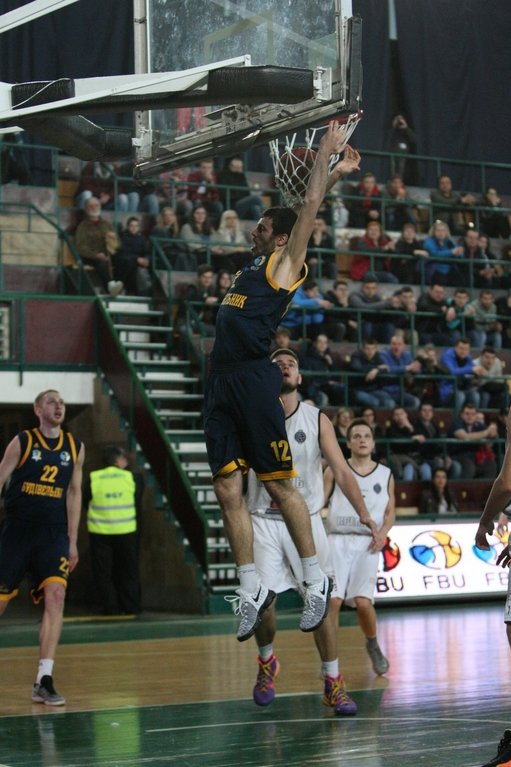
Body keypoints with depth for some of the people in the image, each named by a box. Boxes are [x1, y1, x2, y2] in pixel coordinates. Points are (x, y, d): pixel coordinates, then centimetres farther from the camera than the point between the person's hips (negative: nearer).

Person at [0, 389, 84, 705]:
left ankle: (44, 682, -18)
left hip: (54, 533, 2)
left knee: (55, 595, -18)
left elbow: (74, 493, 12)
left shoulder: (75, 447, 7)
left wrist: (72, 542, 9)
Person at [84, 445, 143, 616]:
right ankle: (131, 607, 12)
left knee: (104, 572, 8)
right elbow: (138, 505, 7)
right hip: (126, 531, 0)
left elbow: (86, 503, 5)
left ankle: (111, 608, 5)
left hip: (99, 533, 0)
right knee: (129, 571, 12)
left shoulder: (93, 479, -2)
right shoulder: (133, 478, -3)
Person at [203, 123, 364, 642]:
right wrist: (335, 172, 33)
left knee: (279, 483, -5)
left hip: (254, 379, -8)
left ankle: (316, 579, 4)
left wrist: (328, 157, 10)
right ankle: (251, 588, 8)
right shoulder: (255, 265, 23)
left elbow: (309, 206, 2)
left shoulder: (286, 263, 3)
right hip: (222, 381, 8)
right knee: (227, 489, 3)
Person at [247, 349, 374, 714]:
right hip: (264, 521, 0)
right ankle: (267, 663, 24)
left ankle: (333, 684, 6)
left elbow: (342, 471, -5)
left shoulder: (317, 420, 0)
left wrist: (366, 516, -15)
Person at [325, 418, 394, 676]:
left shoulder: (385, 475, 11)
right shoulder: (335, 471, 6)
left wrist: (383, 532, -3)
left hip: (367, 543, 1)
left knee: (363, 601, -14)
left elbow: (390, 511, 16)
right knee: (333, 599, -13)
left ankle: (373, 645, 15)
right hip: (337, 540, 0)